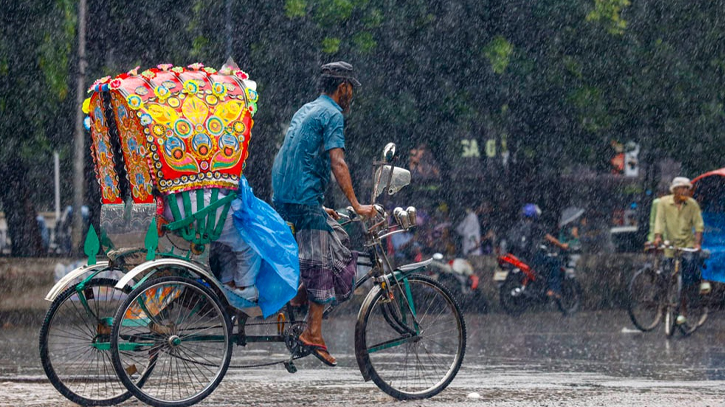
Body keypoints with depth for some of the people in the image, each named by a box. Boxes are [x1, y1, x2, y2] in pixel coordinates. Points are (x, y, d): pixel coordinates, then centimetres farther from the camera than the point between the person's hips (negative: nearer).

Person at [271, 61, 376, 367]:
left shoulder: (306, 110, 22)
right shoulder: (332, 114, -7)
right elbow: (337, 163, -17)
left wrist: (319, 207, 29)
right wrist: (356, 205, -19)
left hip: (282, 198, 9)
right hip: (305, 199, -9)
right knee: (325, 262, -7)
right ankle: (313, 333, -11)